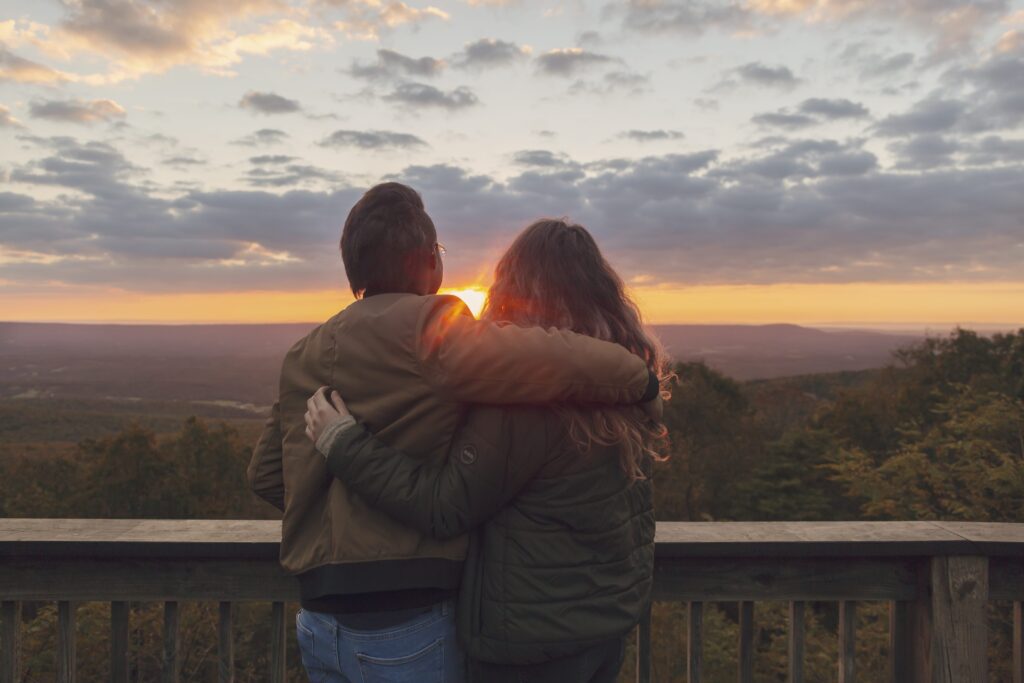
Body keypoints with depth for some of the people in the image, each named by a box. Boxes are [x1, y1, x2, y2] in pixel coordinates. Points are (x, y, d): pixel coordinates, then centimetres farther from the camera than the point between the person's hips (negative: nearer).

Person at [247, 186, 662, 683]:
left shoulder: (303, 356, 6)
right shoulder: (428, 329, -17)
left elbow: (265, 474, 11)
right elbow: (561, 361, -28)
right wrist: (638, 378, -10)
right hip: (404, 623, -6)